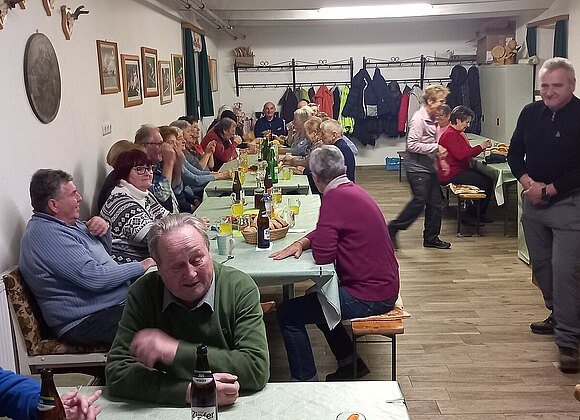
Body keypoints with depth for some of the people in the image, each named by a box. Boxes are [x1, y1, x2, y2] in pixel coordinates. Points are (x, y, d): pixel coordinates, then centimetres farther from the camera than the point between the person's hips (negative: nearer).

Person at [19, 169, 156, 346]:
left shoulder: (68, 223, 12)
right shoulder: (46, 233, -20)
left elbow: (105, 250, 25)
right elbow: (94, 278, -25)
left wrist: (103, 228, 2)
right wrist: (140, 266, -13)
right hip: (85, 321, -11)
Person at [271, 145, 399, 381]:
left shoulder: (336, 198, -22)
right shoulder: (351, 190, 9)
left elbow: (322, 255, -24)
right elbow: (324, 232, 20)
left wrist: (315, 242, -1)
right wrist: (301, 242, 1)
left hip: (369, 297, -10)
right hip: (384, 286, 10)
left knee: (288, 315, -5)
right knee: (314, 298, 29)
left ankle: (306, 382, 6)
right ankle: (350, 363, 34)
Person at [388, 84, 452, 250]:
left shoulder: (432, 118, 11)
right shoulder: (418, 119, -17)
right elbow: (412, 145, -24)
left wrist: (439, 156, 15)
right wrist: (436, 148, -21)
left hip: (429, 166, 9)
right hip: (417, 167, -9)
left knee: (435, 202, 9)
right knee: (419, 201, -11)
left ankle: (431, 238, 18)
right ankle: (392, 229, 1)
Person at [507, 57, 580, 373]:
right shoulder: (530, 113, 5)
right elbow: (514, 152, 10)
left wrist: (550, 189, -16)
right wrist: (527, 182, -8)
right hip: (533, 203, 6)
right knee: (541, 265, 16)